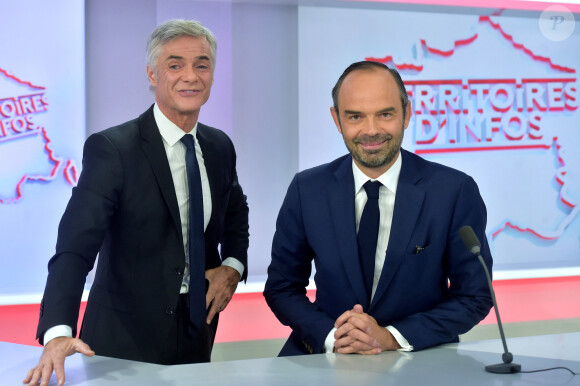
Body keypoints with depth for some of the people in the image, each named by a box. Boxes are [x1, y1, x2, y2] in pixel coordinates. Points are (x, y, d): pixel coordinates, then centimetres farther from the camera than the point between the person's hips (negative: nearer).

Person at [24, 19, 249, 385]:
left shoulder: (220, 147, 5)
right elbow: (76, 245, -24)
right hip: (125, 340, -5)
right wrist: (58, 332, -39)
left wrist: (232, 266, 3)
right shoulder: (110, 149, -15)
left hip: (196, 332, 6)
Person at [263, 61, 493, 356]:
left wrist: (391, 337, -14)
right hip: (323, 355, 0)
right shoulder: (306, 190, 0)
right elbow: (281, 288, 6)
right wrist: (332, 337, -13)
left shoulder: (456, 191, -6)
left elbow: (474, 296, -2)